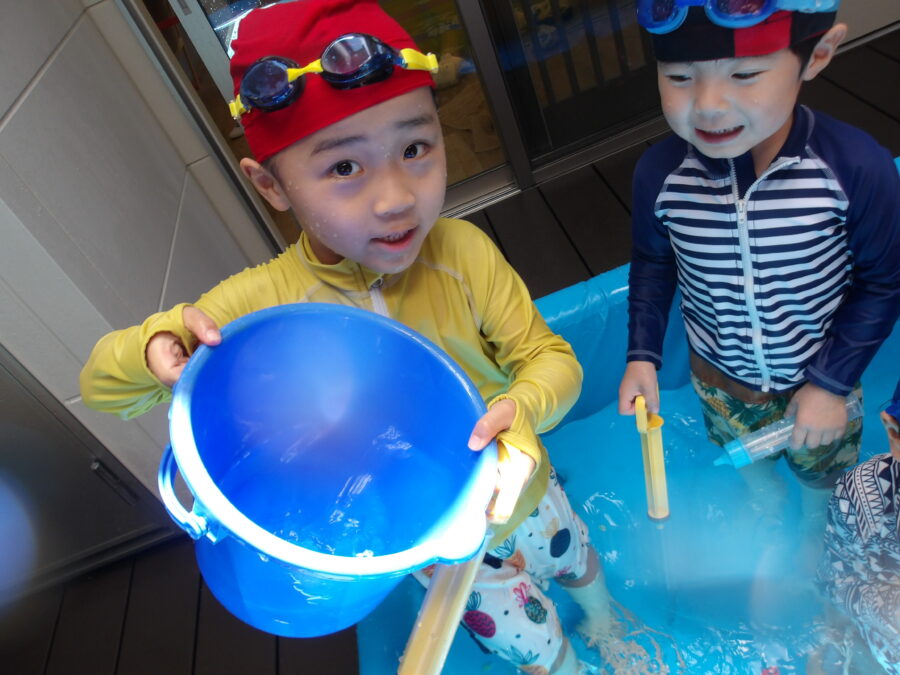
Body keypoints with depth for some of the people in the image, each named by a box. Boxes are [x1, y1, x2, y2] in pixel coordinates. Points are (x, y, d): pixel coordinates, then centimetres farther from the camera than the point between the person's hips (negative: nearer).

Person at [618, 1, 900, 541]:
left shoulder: (856, 168, -30)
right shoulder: (660, 174, -25)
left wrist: (832, 383, -15)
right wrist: (643, 354, -12)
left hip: (818, 375, -1)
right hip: (721, 378, 1)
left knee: (823, 471, 29)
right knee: (747, 457, 31)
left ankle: (819, 531, 66)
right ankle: (768, 503, 68)